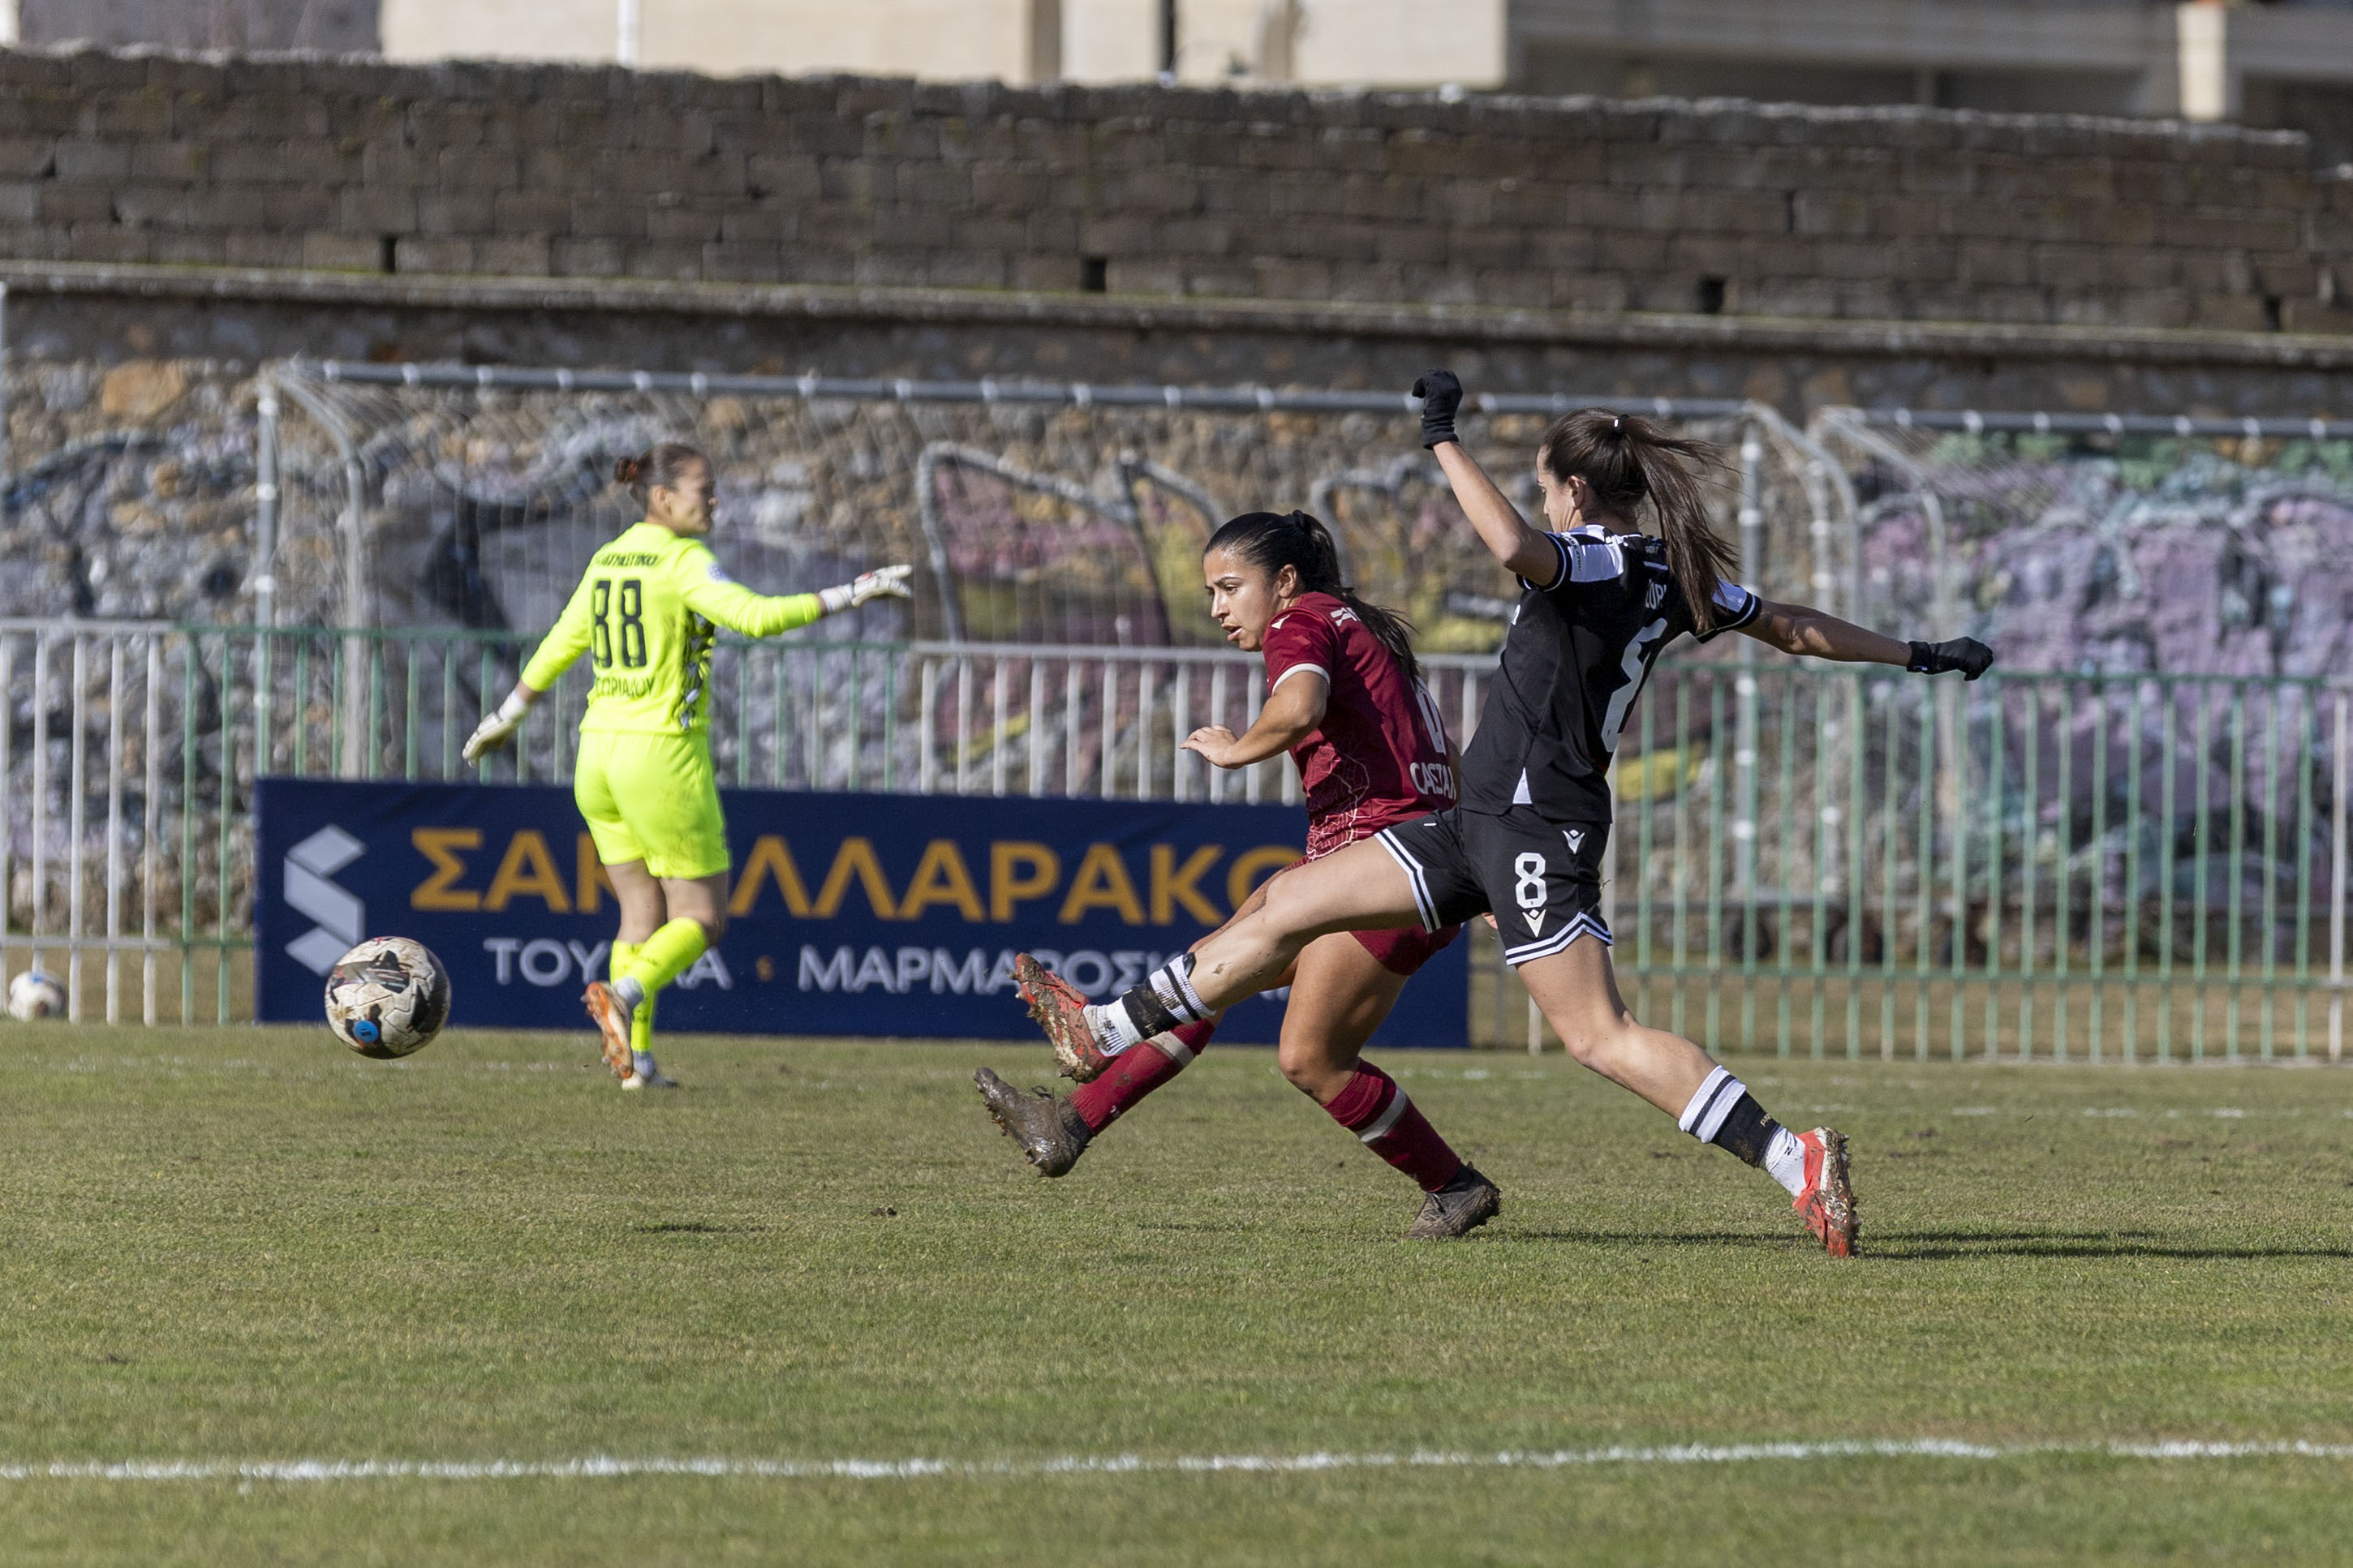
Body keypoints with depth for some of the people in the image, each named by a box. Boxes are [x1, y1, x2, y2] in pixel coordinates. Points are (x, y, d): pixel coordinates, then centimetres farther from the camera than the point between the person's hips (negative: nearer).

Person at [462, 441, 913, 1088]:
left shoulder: (607, 561, 11)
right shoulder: (682, 560, -12)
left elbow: (561, 644, 20)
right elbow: (754, 616, -26)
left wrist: (505, 717, 31)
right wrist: (848, 594, -23)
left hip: (600, 751, 7)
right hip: (663, 753, -7)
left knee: (643, 913, 13)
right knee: (701, 918, 0)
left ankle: (636, 1057, 5)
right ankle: (628, 993, -25)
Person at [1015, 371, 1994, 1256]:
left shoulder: (1597, 559, -15)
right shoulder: (1673, 577, 10)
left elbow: (1512, 546, -37)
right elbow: (1794, 628, 16)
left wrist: (1444, 442, -26)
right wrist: (1917, 656, 27)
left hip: (1534, 830, -10)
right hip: (1482, 823, 10)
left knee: (1601, 1038, -14)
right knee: (1287, 905, 12)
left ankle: (1795, 1159, -16)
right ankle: (1111, 1033, 20)